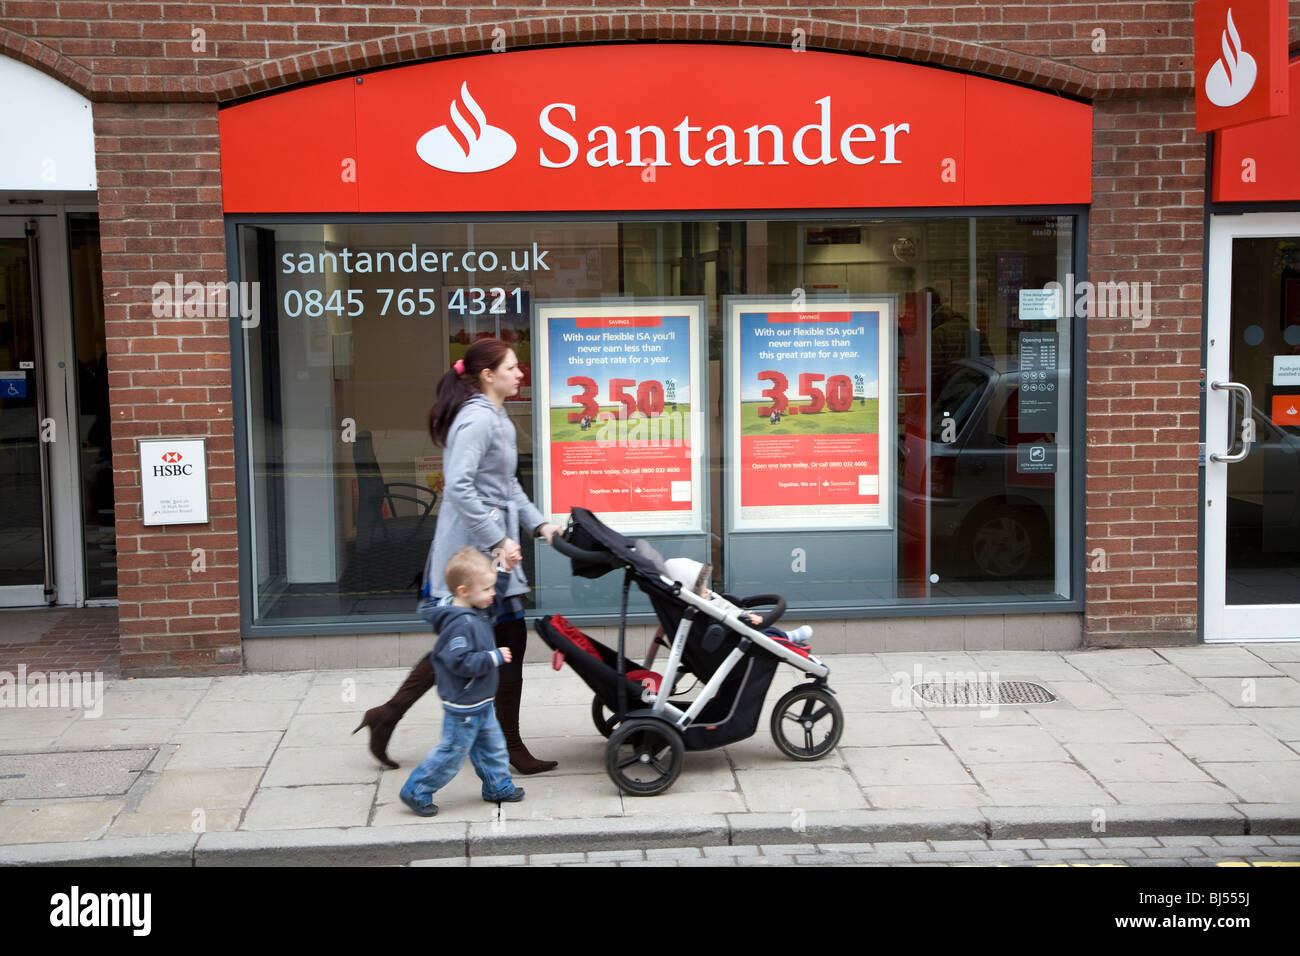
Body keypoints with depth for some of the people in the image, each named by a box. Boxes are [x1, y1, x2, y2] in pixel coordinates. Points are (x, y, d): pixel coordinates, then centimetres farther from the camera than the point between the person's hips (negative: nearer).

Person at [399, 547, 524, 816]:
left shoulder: (474, 617, 4)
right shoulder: (460, 624, -27)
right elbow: (461, 662, -31)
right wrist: (495, 657, -25)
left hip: (480, 704, 10)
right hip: (463, 706, -10)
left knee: (492, 746, 19)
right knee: (452, 753, 1)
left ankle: (498, 786, 34)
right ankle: (416, 792, 13)